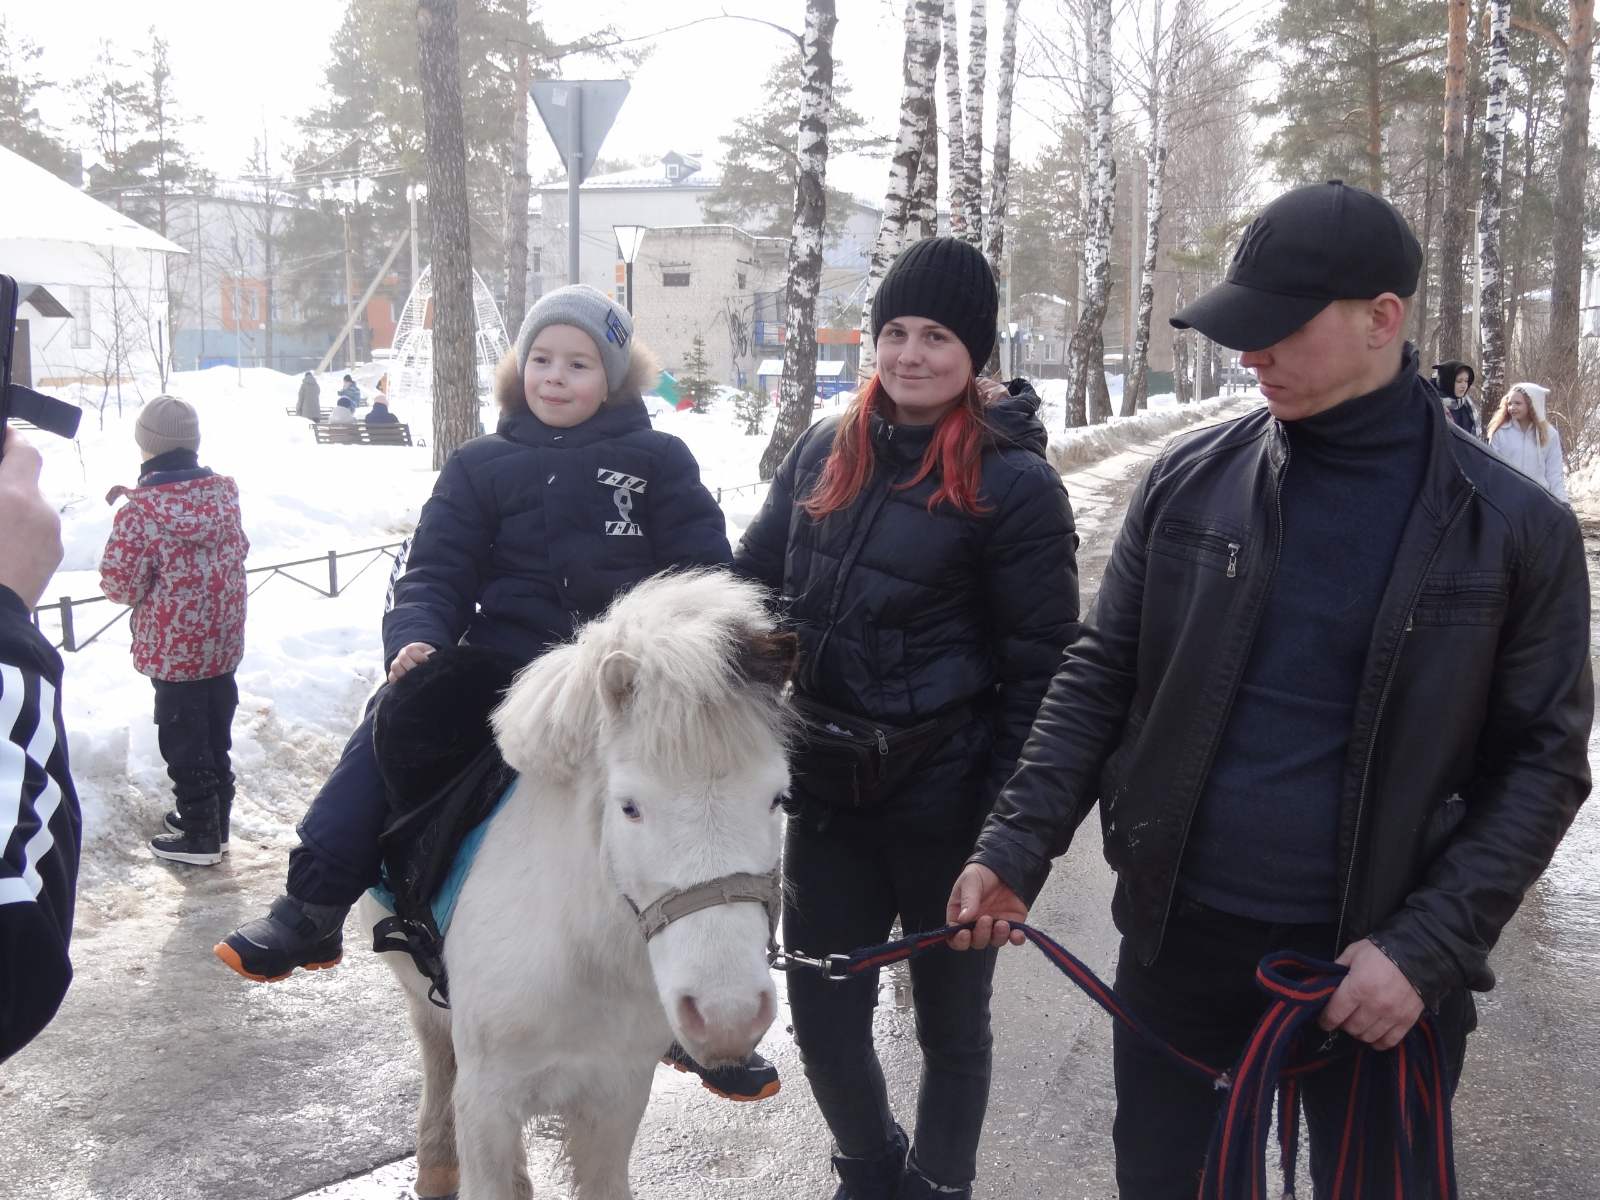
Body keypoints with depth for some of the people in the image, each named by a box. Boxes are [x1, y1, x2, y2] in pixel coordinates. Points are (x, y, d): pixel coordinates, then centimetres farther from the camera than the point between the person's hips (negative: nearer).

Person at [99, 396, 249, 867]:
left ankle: (199, 836, 18)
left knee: (183, 741, 8)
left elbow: (122, 585, -15)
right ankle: (214, 821, 32)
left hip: (174, 647, -5)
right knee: (217, 736, 19)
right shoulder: (224, 491, -4)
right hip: (224, 641, 6)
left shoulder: (141, 509, -20)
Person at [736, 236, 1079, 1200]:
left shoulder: (1014, 482, -13)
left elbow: (1040, 673, -12)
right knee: (823, 1025, 14)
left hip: (944, 806, -5)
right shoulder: (825, 452, 4)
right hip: (826, 793, 5)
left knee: (950, 1026, 14)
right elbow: (754, 587, 13)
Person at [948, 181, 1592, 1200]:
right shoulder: (1190, 482, -2)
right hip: (1177, 937, 2)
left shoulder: (1514, 530, -7)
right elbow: (1102, 679, 3)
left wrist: (1426, 950, -12)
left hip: (1380, 968, -2)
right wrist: (1016, 847, -7)